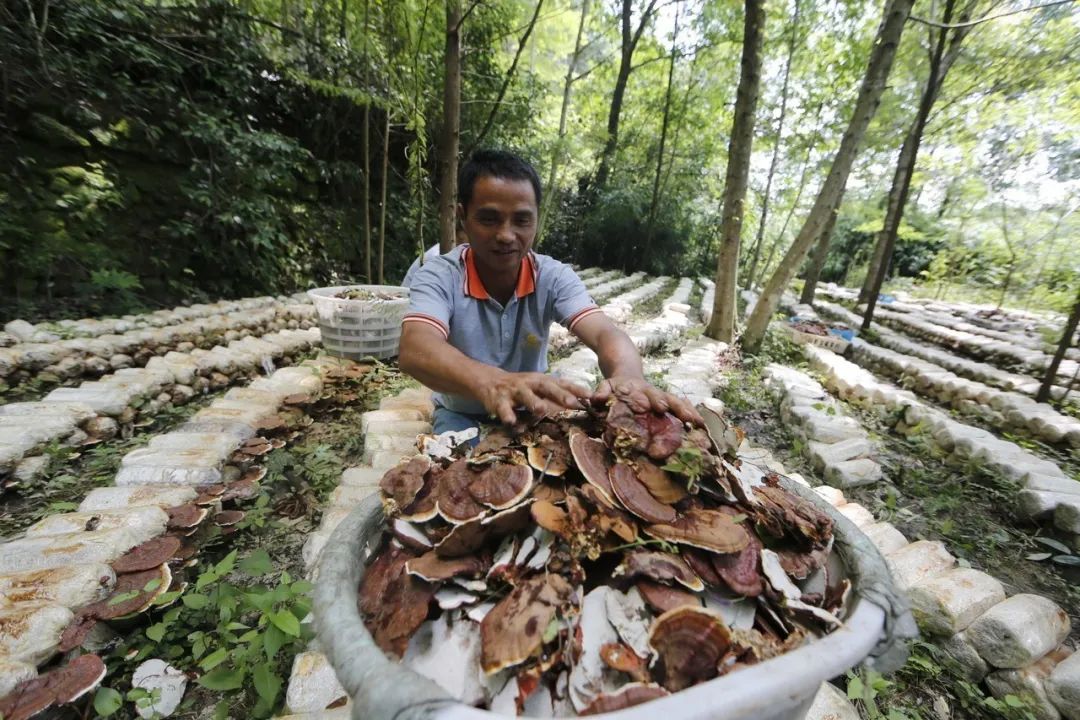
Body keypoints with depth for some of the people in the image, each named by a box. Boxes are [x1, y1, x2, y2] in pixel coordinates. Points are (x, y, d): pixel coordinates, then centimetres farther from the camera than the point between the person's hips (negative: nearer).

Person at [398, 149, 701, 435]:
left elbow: (606, 334, -30)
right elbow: (415, 349, -39)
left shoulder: (554, 276, -14)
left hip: (533, 413, 3)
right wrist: (489, 382, -62)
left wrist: (628, 375, -55)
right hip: (463, 415, -2)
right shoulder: (439, 276, -20)